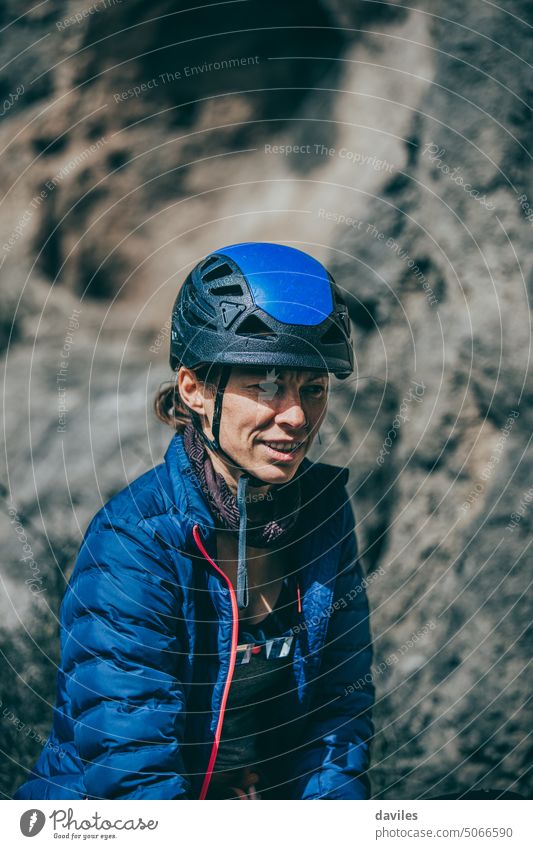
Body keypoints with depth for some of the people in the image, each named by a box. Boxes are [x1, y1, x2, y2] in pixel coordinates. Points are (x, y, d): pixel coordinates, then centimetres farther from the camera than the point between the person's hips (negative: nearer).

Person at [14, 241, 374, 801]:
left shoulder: (323, 507, -4)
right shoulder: (130, 542, -21)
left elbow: (342, 700, 3)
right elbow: (134, 773, -25)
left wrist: (335, 797, -12)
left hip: (278, 794, 4)